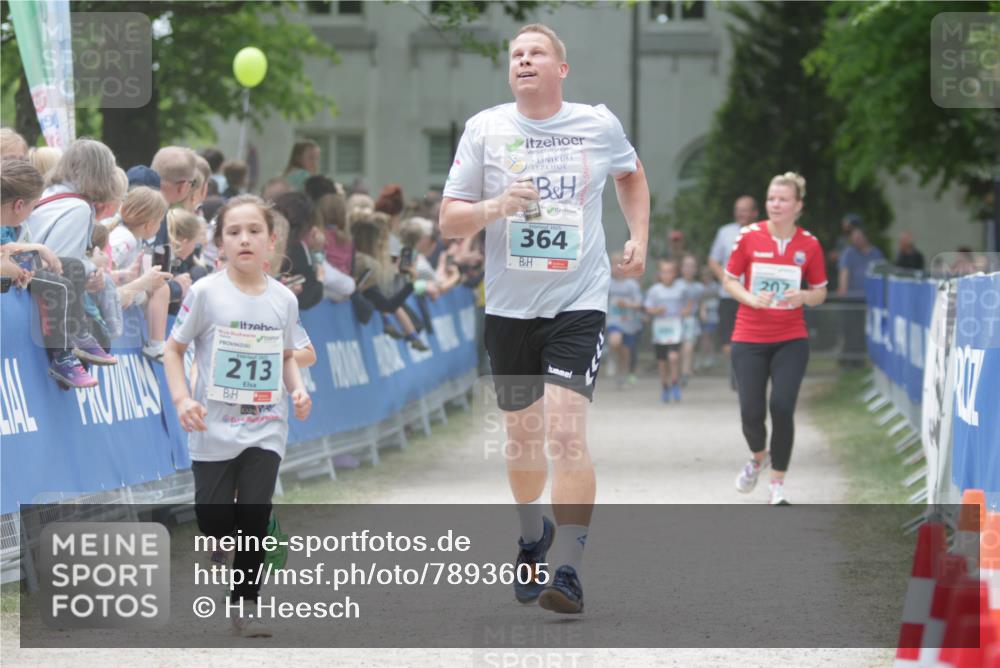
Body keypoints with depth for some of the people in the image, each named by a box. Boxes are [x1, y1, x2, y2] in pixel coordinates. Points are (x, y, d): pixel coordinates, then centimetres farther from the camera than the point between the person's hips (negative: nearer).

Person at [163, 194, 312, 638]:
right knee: (214, 520, 0)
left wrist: (297, 389, -3)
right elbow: (174, 349, 0)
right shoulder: (206, 293, -9)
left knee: (255, 515, -6)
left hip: (266, 430, 2)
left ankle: (244, 605, 6)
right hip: (214, 429, -2)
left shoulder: (284, 299, 1)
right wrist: (181, 399, -13)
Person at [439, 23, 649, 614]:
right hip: (509, 306, 2)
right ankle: (534, 536, 40)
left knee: (566, 432, -17)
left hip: (579, 303, -2)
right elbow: (449, 221, -1)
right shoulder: (485, 128, -1)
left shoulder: (599, 125, 0)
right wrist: (497, 206, -20)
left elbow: (631, 175, 22)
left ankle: (569, 571, -13)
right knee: (522, 433, 13)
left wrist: (639, 238, 11)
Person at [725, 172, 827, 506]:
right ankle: (759, 457, 32)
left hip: (791, 340, 0)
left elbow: (820, 292, 8)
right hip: (749, 339, 0)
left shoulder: (809, 244, -2)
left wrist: (805, 296, -15)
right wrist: (751, 299, -14)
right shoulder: (749, 236, -4)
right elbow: (730, 280, 5)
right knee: (751, 412, -4)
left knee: (782, 408, -13)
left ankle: (777, 484, 3)